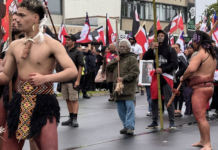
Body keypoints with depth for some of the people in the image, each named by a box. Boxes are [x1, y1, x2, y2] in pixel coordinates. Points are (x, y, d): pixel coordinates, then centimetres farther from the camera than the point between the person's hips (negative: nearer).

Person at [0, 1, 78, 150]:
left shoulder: (51, 44, -9)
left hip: (44, 104, -5)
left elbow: (73, 71, -17)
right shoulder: (14, 46, 8)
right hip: (19, 104, 5)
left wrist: (45, 78, -28)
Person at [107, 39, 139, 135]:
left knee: (129, 107, -11)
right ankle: (125, 126, 16)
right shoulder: (116, 59, 22)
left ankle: (130, 127, -11)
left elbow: (134, 72, -10)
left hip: (128, 88, -6)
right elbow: (108, 68, 14)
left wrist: (123, 78, -17)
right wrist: (114, 61, -1)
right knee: (121, 109, 8)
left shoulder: (132, 59, 1)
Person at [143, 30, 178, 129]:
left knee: (168, 100, -7)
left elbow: (174, 64, -3)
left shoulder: (170, 50, 4)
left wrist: (162, 70, -13)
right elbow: (145, 58, 5)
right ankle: (154, 122, 13)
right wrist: (151, 49, -9)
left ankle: (172, 122, -2)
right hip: (156, 76, 4)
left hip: (166, 77, -4)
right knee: (154, 100, 4)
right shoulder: (155, 50, 14)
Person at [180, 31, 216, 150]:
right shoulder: (211, 54, 15)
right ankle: (203, 140, 26)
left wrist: (183, 77, -13)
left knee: (200, 117, -11)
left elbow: (191, 69, -31)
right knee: (200, 116, 20)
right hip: (209, 86, 10)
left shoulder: (198, 54, -15)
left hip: (200, 88, -10)